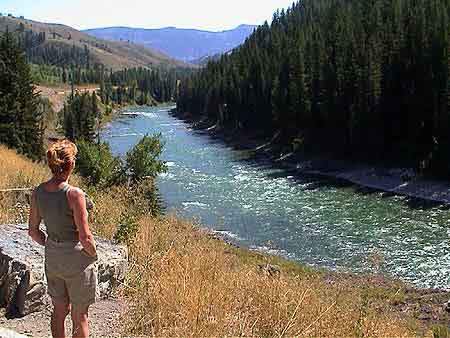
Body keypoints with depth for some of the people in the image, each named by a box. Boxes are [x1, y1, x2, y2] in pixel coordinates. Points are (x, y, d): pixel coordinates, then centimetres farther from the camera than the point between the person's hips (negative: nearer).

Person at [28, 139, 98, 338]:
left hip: (52, 259, 6)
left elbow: (33, 231, 5)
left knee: (59, 310, 23)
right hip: (78, 259, -6)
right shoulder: (74, 194, -23)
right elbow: (85, 238, -21)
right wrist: (94, 255, -2)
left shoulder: (38, 192, -5)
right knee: (79, 316, 10)